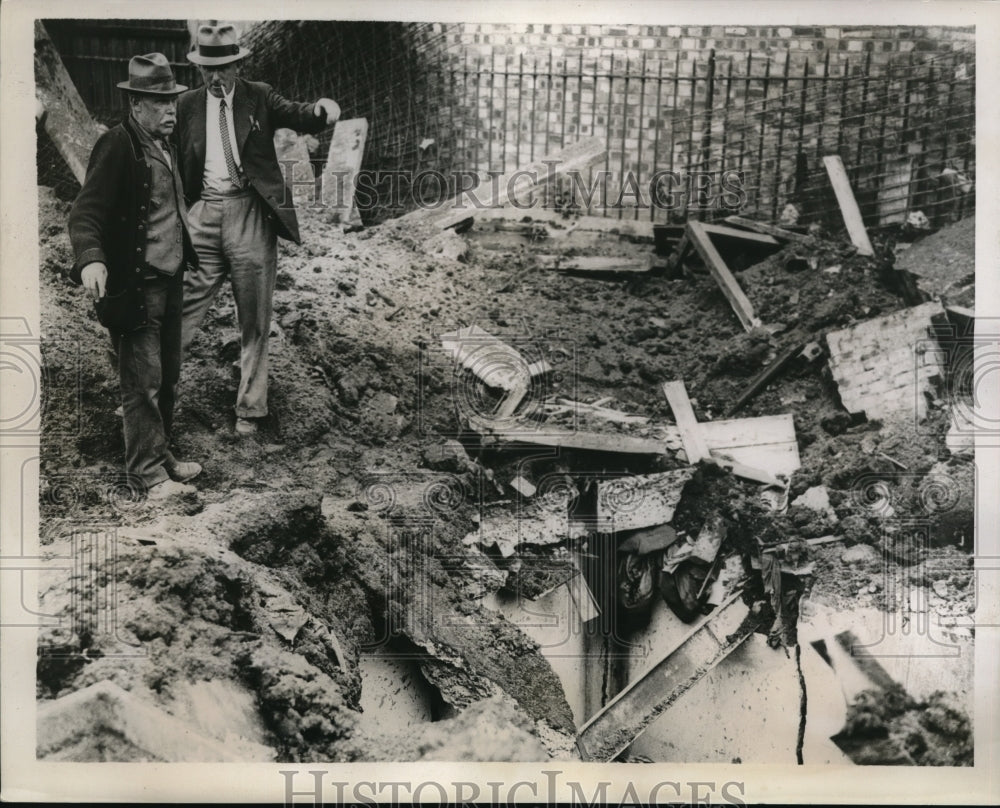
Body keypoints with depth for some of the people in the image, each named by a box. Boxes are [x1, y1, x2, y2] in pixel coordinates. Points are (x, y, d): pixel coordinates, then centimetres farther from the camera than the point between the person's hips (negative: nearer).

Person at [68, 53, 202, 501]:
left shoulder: (165, 146, 13)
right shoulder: (117, 145, -13)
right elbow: (86, 211, -19)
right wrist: (90, 258, -35)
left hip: (170, 281, 8)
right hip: (134, 286, -8)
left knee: (167, 377, 16)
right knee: (143, 383, -2)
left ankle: (160, 454, 29)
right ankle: (152, 473, 7)